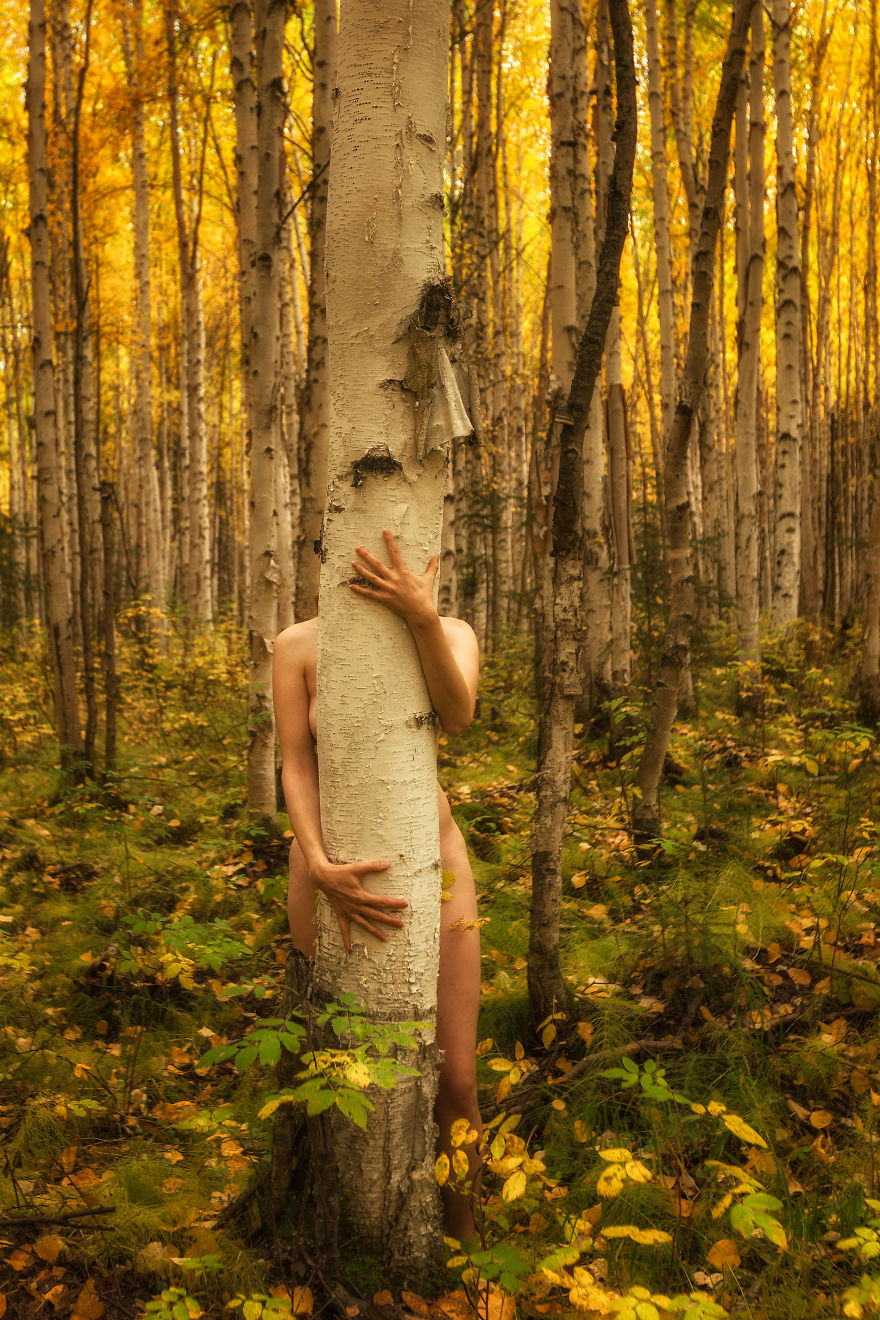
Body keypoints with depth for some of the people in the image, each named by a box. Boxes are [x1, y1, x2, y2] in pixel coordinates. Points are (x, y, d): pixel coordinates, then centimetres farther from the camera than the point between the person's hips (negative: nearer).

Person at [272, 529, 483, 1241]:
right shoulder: (297, 644, -7)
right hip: (334, 869, 0)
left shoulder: (454, 633, -5)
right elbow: (296, 768, -12)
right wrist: (321, 869, -29)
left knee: (454, 1083, 1)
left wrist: (423, 617, -42)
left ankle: (462, 1243, 28)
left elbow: (458, 717, -26)